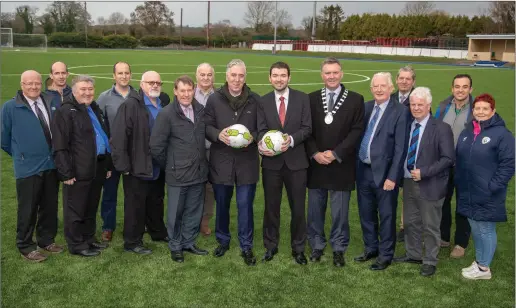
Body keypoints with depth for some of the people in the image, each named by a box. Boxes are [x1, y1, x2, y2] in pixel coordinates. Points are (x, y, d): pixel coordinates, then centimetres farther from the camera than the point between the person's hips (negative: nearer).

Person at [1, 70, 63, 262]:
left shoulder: (53, 103, 3)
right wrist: (20, 155, 9)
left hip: (52, 165, 4)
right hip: (28, 168, -4)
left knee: (50, 207, 14)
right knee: (28, 210, 5)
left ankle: (46, 240, 31)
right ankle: (26, 246, 20)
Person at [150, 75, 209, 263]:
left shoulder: (201, 111, 3)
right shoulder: (167, 114, -11)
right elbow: (156, 145, -9)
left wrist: (201, 160, 11)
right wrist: (169, 164, 0)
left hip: (198, 172, 4)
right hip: (177, 174, -4)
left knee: (194, 211, 14)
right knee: (175, 212, 9)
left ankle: (188, 242, 31)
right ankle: (175, 246, 26)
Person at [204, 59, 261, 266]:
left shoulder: (255, 100, -1)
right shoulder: (214, 99, 0)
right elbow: (206, 126, 2)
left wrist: (252, 137, -15)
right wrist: (218, 134, -18)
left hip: (247, 161, -1)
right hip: (221, 161, 1)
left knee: (245, 205, 3)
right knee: (222, 204, 15)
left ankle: (246, 246, 18)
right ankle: (223, 241, 34)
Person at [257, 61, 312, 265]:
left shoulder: (302, 98, 0)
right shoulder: (263, 101, 4)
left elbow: (307, 127, -5)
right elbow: (261, 130, -2)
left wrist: (291, 139, -23)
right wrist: (262, 144, -24)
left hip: (296, 161, -1)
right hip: (271, 162, 1)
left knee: (298, 207, 8)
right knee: (271, 206, 12)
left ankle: (298, 248, 25)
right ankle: (270, 246, 29)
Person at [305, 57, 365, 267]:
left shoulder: (355, 99, -1)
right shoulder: (312, 99, 6)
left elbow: (357, 131, -6)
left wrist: (335, 153, -13)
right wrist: (315, 153, -11)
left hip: (341, 165, -2)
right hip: (315, 163, 2)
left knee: (340, 210, 5)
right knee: (315, 209, 10)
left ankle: (339, 249, 20)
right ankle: (317, 245, 25)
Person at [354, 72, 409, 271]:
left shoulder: (400, 111, -10)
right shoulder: (365, 107, 7)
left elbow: (400, 147, -13)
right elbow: (357, 135, 8)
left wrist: (392, 176, -16)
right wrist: (355, 166, 2)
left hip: (384, 172, -5)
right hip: (363, 170, 5)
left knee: (386, 215, 8)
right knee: (366, 213, 17)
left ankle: (385, 255, 24)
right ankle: (371, 248, 36)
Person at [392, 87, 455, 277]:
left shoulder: (441, 128, -12)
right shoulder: (407, 126, 5)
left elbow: (448, 158, -15)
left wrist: (424, 172, -21)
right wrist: (402, 176, 2)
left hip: (430, 186, -6)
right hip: (408, 182, 6)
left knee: (430, 226, 6)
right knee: (410, 222, 18)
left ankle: (430, 261, 21)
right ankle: (413, 254, 35)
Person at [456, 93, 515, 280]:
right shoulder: (467, 132, 10)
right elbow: (459, 160, 17)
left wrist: (492, 187, -17)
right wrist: (458, 183, 11)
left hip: (487, 196, -6)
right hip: (468, 194, 6)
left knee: (486, 230, 4)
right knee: (475, 229, 16)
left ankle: (484, 268, 17)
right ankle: (478, 261, 31)